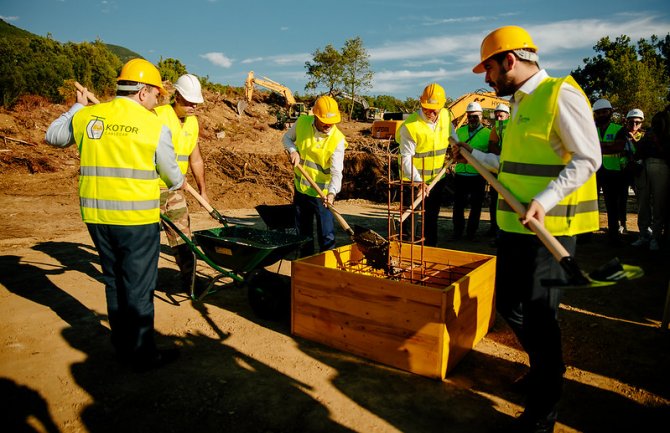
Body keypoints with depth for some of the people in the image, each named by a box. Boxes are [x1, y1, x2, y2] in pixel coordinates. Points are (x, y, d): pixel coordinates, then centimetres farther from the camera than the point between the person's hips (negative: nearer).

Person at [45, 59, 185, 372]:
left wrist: (77, 107, 35)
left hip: (96, 217, 5)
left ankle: (123, 347, 31)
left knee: (113, 283, 19)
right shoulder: (154, 126, -7)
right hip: (137, 219, -5)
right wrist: (179, 183, 27)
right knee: (138, 288, 5)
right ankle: (142, 354, 17)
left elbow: (53, 136, 24)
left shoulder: (86, 116, 5)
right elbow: (172, 176, 4)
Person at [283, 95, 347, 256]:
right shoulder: (302, 122, -9)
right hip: (301, 189, 4)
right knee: (302, 233, 18)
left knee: (327, 237, 0)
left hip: (323, 194, -4)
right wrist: (293, 150, -12)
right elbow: (287, 137, 10)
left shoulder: (338, 139, -19)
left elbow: (336, 172, -24)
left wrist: (332, 192, -41)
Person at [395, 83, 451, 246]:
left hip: (437, 177, 6)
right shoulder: (410, 125, -25)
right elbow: (406, 158, -27)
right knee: (409, 216, 0)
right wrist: (417, 182, -37)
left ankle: (431, 247, 33)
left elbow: (451, 133, 17)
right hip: (413, 179, -6)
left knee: (431, 216, 18)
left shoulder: (445, 115, -6)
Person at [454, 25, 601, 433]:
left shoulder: (561, 94, -12)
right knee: (509, 303, 16)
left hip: (551, 228, -9)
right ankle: (546, 367, 40)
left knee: (539, 314, -2)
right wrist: (474, 155, 25)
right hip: (515, 226, 9)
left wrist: (544, 201, -29)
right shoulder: (522, 103, 15)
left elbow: (587, 159, -18)